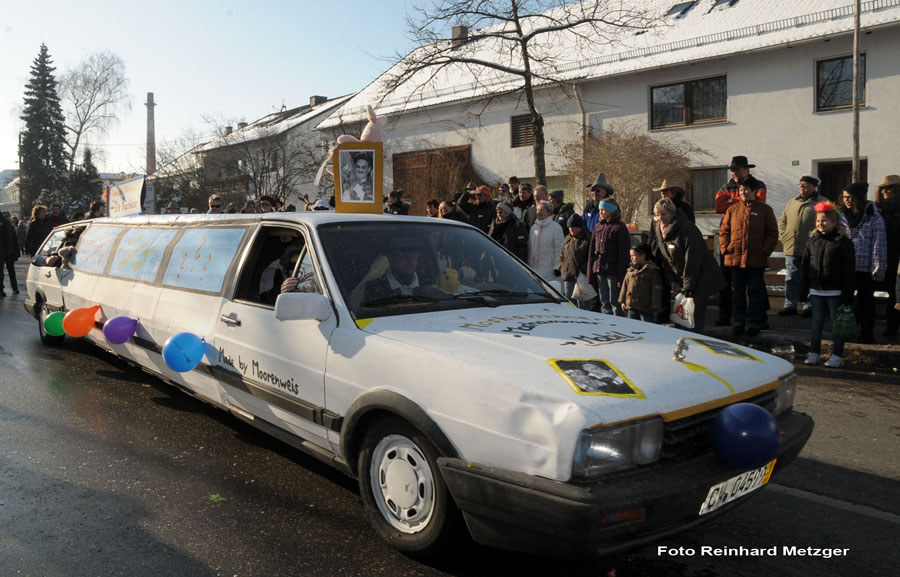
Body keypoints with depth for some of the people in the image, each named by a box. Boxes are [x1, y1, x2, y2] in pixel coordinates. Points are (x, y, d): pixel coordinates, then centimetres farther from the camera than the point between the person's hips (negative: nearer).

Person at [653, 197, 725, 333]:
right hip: (680, 277, 7)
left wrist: (688, 286, -21)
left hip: (701, 277, -7)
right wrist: (673, 281, 2)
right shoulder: (658, 228, 3)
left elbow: (692, 259, -22)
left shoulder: (687, 229, -21)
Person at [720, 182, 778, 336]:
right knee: (737, 292, 9)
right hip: (735, 258, 2)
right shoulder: (732, 209, 7)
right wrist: (725, 249, -4)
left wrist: (765, 251, -7)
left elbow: (773, 233, 3)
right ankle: (738, 323, 18)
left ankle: (754, 324, 13)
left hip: (757, 260, -2)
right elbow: (724, 231, 8)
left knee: (755, 292, 4)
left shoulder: (765, 210, 3)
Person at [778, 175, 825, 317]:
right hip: (791, 247, 5)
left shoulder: (821, 203, -2)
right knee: (791, 278, 8)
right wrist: (783, 236, 12)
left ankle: (809, 306, 9)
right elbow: (782, 221, 24)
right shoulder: (793, 202, 17)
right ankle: (790, 305, 14)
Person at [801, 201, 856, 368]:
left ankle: (837, 355, 11)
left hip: (835, 292, -4)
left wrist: (848, 292, -10)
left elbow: (849, 270, -7)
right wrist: (804, 289, 8)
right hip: (816, 291, 4)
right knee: (816, 322, 10)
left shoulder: (843, 242, -6)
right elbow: (804, 266, 12)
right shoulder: (812, 241, 7)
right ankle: (814, 353, 17)